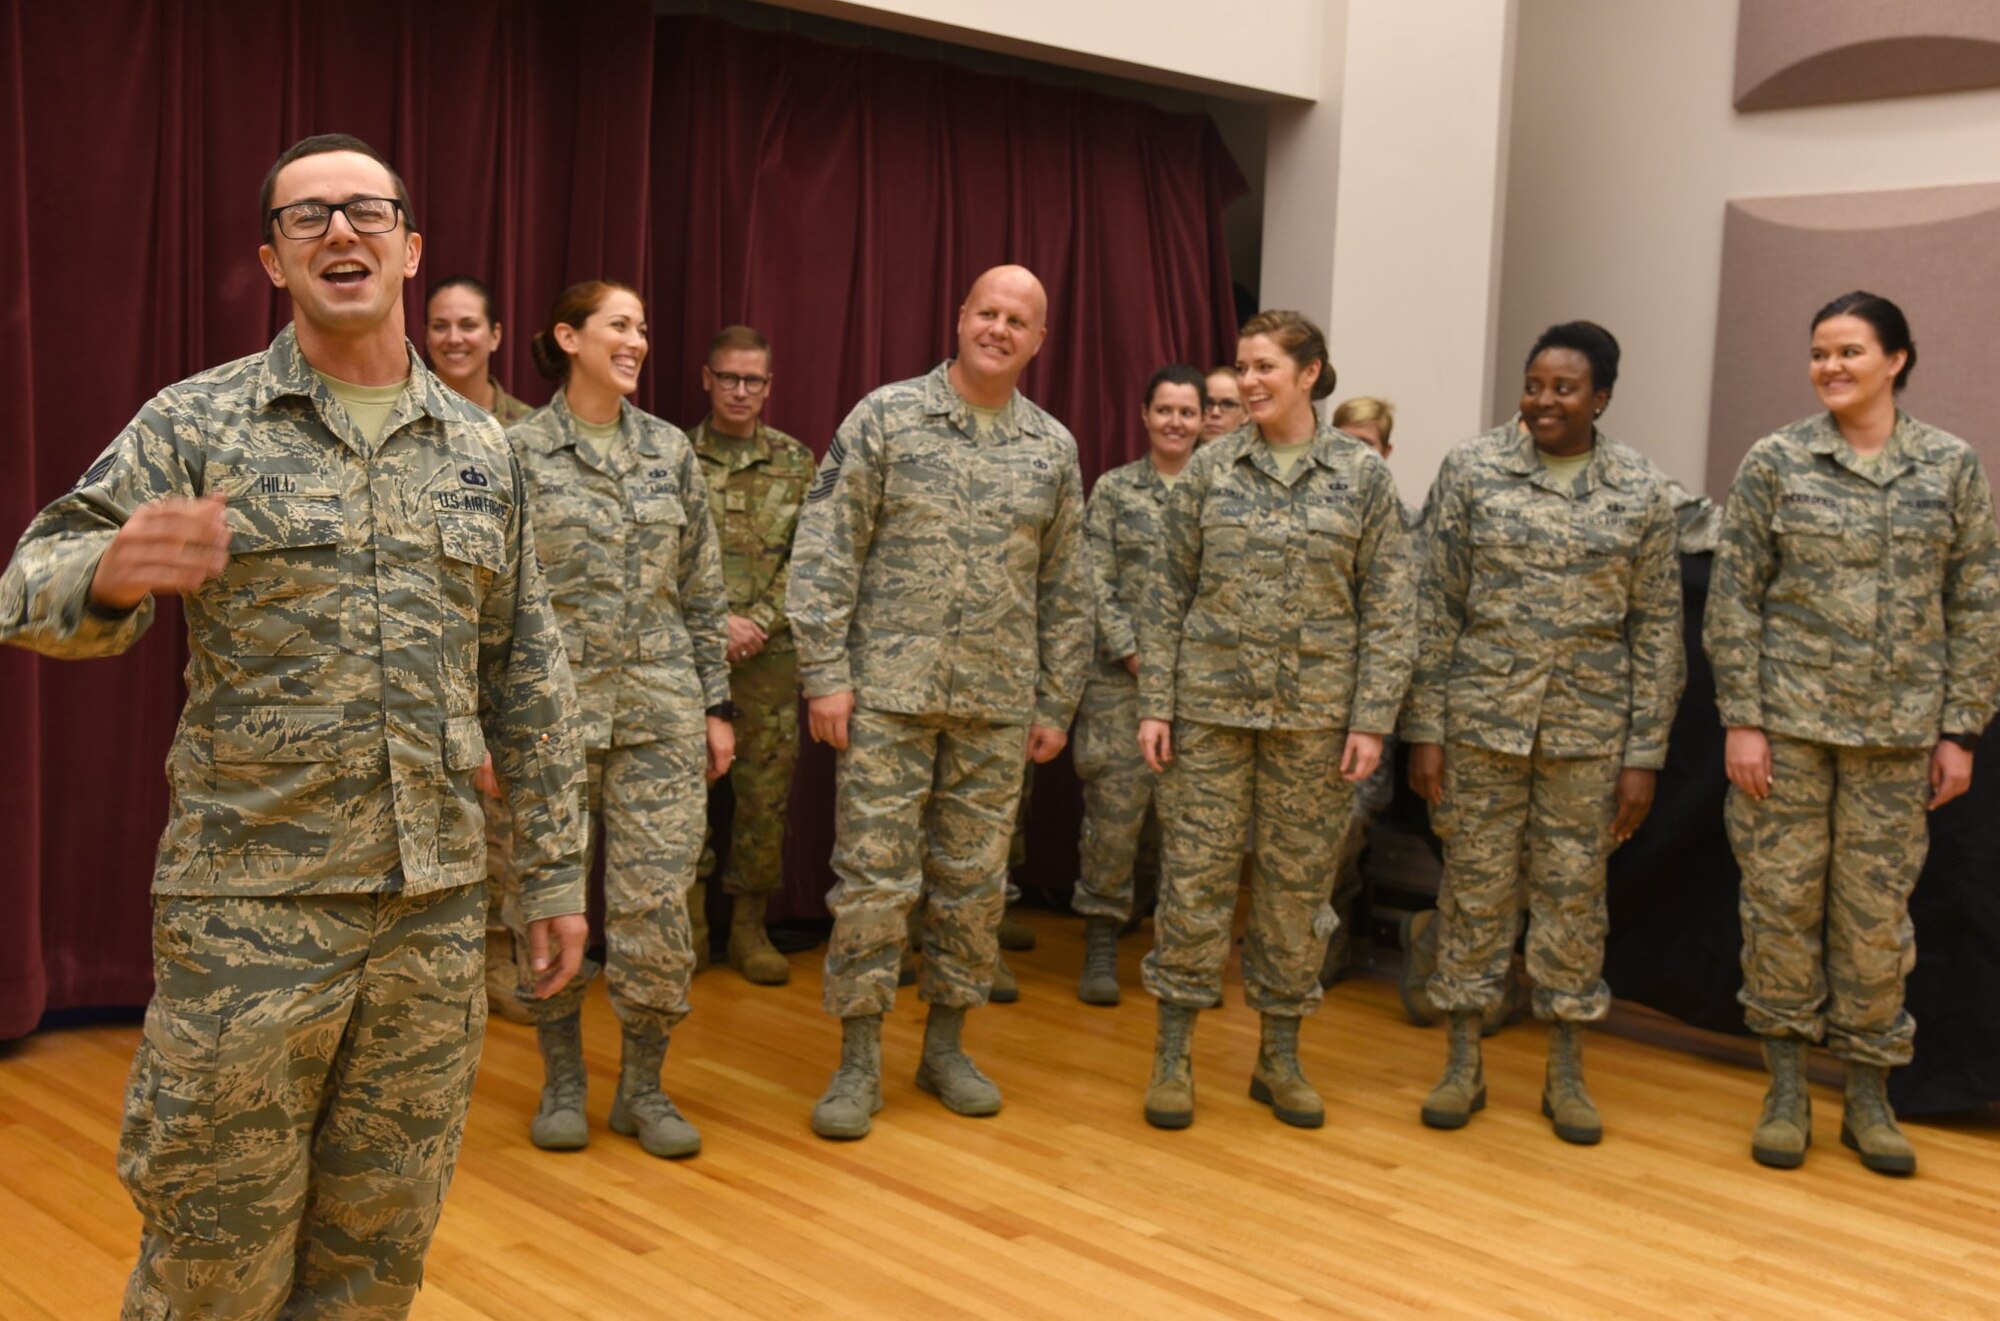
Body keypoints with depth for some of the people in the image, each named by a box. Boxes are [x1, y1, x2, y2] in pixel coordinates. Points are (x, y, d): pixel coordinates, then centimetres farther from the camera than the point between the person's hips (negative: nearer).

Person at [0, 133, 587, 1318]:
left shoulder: (481, 449, 8)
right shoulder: (196, 424, -1)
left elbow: (529, 679, 11)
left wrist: (557, 868, 9)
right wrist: (111, 574, -32)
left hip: (436, 903, 3)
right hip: (249, 902, -3)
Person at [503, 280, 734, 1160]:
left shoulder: (671, 451, 8)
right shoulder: (517, 453, -1)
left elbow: (703, 590, 10)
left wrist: (716, 705, 8)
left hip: (661, 711, 2)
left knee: (657, 902, 0)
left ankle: (643, 1086, 16)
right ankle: (563, 1079, 24)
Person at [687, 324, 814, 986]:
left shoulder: (796, 463, 8)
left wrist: (759, 622, -10)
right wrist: (718, 622, -12)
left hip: (769, 656, 1)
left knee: (766, 795, 3)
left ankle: (750, 929, 16)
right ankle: (689, 929, 15)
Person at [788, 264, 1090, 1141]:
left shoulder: (1053, 450, 8)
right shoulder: (886, 419, -2)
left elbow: (1065, 590, 12)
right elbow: (825, 553, -5)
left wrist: (1056, 703, 9)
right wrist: (825, 673, -11)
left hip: (998, 706, 3)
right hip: (889, 693, -3)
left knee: (973, 881, 10)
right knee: (873, 876, -1)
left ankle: (945, 1046, 25)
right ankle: (859, 1062, 11)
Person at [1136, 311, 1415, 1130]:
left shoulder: (1363, 476, 0)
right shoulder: (1210, 468, 3)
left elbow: (1388, 608, -1)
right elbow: (1169, 593, 4)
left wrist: (1372, 719, -7)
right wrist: (1155, 702, -2)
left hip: (1315, 712, 0)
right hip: (1212, 702, 0)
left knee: (1298, 877, 7)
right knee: (1196, 869, 2)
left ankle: (1280, 1059, 20)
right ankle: (1173, 1056, 12)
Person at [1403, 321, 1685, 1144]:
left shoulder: (1641, 493, 1)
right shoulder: (1472, 470, -2)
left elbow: (1657, 630, 3)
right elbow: (1435, 607, -1)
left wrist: (1644, 756, -1)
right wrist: (1425, 728, -5)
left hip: (1588, 729, 1)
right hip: (1482, 718, 0)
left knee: (1573, 893, 8)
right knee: (1475, 885, 6)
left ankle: (1566, 1072, 22)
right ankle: (1464, 1062, 20)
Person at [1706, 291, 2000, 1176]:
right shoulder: (1774, 463, -1)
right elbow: (1734, 600, -2)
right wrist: (1741, 721, -7)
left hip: (1898, 732, 1)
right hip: (1789, 722, -1)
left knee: (1876, 913, 6)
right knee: (1782, 902, 4)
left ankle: (1868, 1097, 21)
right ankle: (1785, 1089, 18)